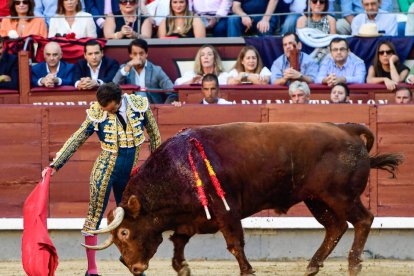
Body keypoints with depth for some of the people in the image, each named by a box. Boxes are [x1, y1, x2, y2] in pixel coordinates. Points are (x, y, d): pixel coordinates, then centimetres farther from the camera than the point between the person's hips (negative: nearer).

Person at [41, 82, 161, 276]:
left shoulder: (140, 105, -7)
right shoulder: (97, 114, -13)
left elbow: (153, 133, 8)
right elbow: (76, 140, -8)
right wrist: (54, 165, -12)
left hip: (130, 172, 3)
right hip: (105, 171, -3)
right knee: (94, 216, -3)